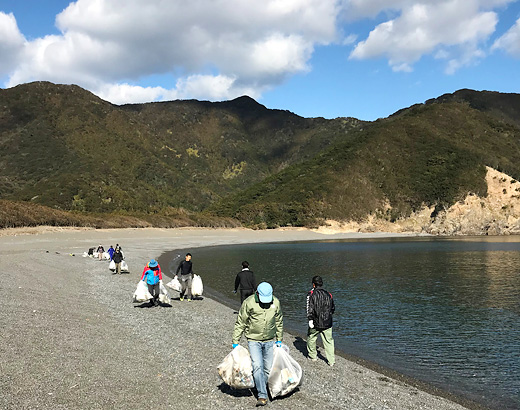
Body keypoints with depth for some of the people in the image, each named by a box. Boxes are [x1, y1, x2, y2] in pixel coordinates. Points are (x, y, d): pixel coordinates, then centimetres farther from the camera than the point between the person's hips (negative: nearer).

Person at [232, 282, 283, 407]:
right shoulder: (249, 303, -16)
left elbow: (279, 322, 11)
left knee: (269, 369, 7)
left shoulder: (276, 302, -5)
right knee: (257, 366, -16)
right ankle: (262, 396, -10)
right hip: (254, 340, -3)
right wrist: (235, 342, -5)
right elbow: (240, 323, -7)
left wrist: (279, 339, 16)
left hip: (270, 340, 3)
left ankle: (260, 386, 29)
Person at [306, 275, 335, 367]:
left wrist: (310, 319, -18)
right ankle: (331, 361, 6)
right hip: (327, 323, 3)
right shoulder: (328, 295, 7)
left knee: (311, 338, 19)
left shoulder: (311, 294, -6)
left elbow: (310, 308, -17)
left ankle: (312, 356, 32)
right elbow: (332, 309, 17)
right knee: (329, 341, 8)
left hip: (315, 323, -3)